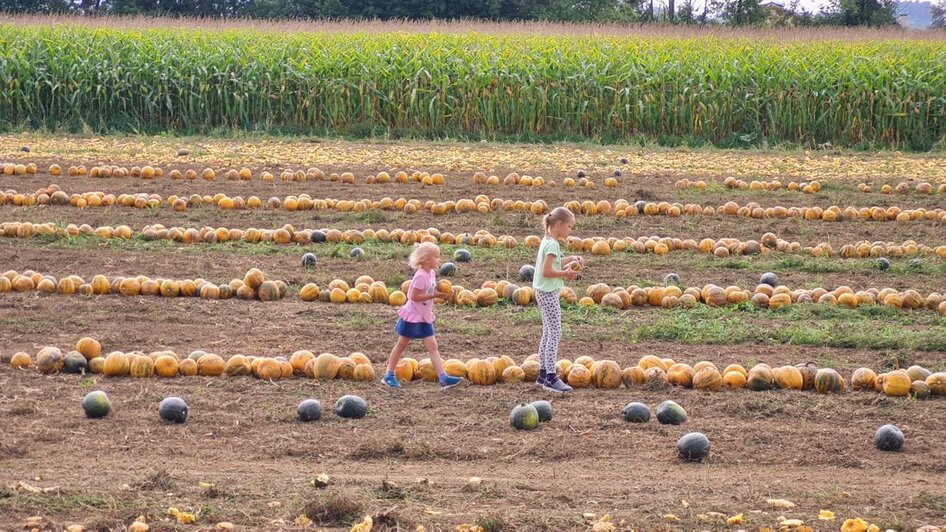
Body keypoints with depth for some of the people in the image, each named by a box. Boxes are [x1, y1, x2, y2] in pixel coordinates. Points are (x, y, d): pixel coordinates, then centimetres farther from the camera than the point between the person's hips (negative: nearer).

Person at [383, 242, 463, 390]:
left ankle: (443, 378, -7)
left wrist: (440, 294, -5)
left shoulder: (431, 273, 5)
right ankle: (389, 375, 18)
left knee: (432, 346, 0)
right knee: (401, 344, 6)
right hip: (413, 316, -8)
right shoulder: (421, 276, -22)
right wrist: (434, 295, -27)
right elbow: (414, 296, -26)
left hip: (424, 318, 8)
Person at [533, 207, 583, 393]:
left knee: (548, 333, 15)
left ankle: (543, 375, 19)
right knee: (555, 333, -8)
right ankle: (550, 377, -8)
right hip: (549, 293, -10)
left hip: (544, 292, 10)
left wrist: (570, 259, 11)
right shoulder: (552, 245, -18)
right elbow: (547, 271, -24)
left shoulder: (547, 242, 11)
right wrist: (566, 273, -14)